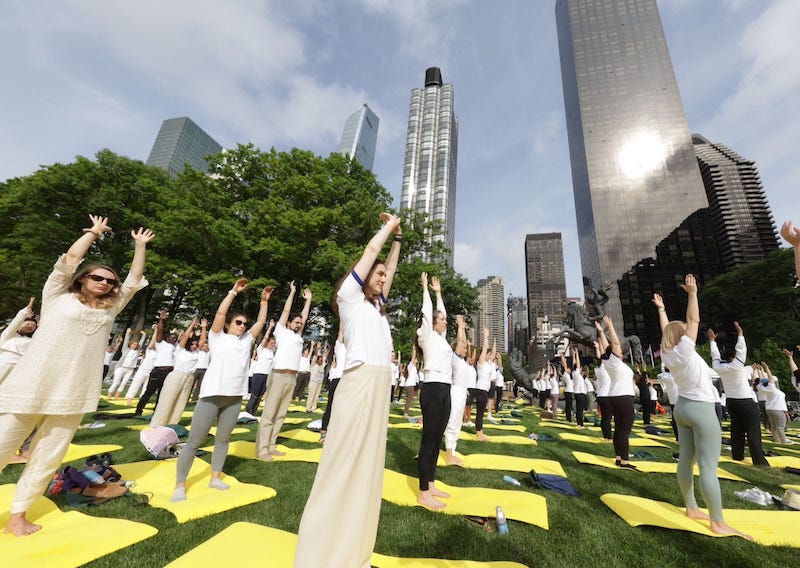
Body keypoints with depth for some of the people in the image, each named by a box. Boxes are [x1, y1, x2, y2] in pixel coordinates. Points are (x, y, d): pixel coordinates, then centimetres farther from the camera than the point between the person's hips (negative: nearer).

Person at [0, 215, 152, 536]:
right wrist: (94, 232, 10)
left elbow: (135, 278, 14)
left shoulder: (111, 307, 13)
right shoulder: (58, 296, 6)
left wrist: (140, 246, 20)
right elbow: (70, 258, -2)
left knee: (48, 456, 8)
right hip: (31, 387, -3)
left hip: (74, 393, 3)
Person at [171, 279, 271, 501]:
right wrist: (234, 291, -8)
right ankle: (180, 485, 13)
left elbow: (261, 322, 13)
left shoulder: (246, 341, 15)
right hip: (212, 394, -4)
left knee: (223, 439, 12)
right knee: (194, 441, 1)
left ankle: (215, 477, 23)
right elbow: (220, 312, -8)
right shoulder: (218, 337, 4)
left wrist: (264, 301, 11)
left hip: (234, 397, 4)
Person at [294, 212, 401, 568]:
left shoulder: (377, 305, 21)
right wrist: (389, 226, 16)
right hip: (360, 382, -8)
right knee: (344, 459, -3)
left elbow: (391, 268, 28)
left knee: (369, 459, 11)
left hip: (381, 383, 8)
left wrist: (398, 237, 28)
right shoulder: (350, 296, 3)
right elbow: (371, 251, 2)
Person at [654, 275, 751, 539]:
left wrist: (661, 308, 24)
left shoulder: (667, 354, 2)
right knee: (708, 467, -4)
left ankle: (691, 508, 21)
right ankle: (718, 523, 2)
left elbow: (666, 330, 17)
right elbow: (693, 320, -15)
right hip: (701, 409, -8)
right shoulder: (683, 350, -16)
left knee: (687, 461, 12)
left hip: (683, 408, 8)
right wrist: (692, 294, -11)